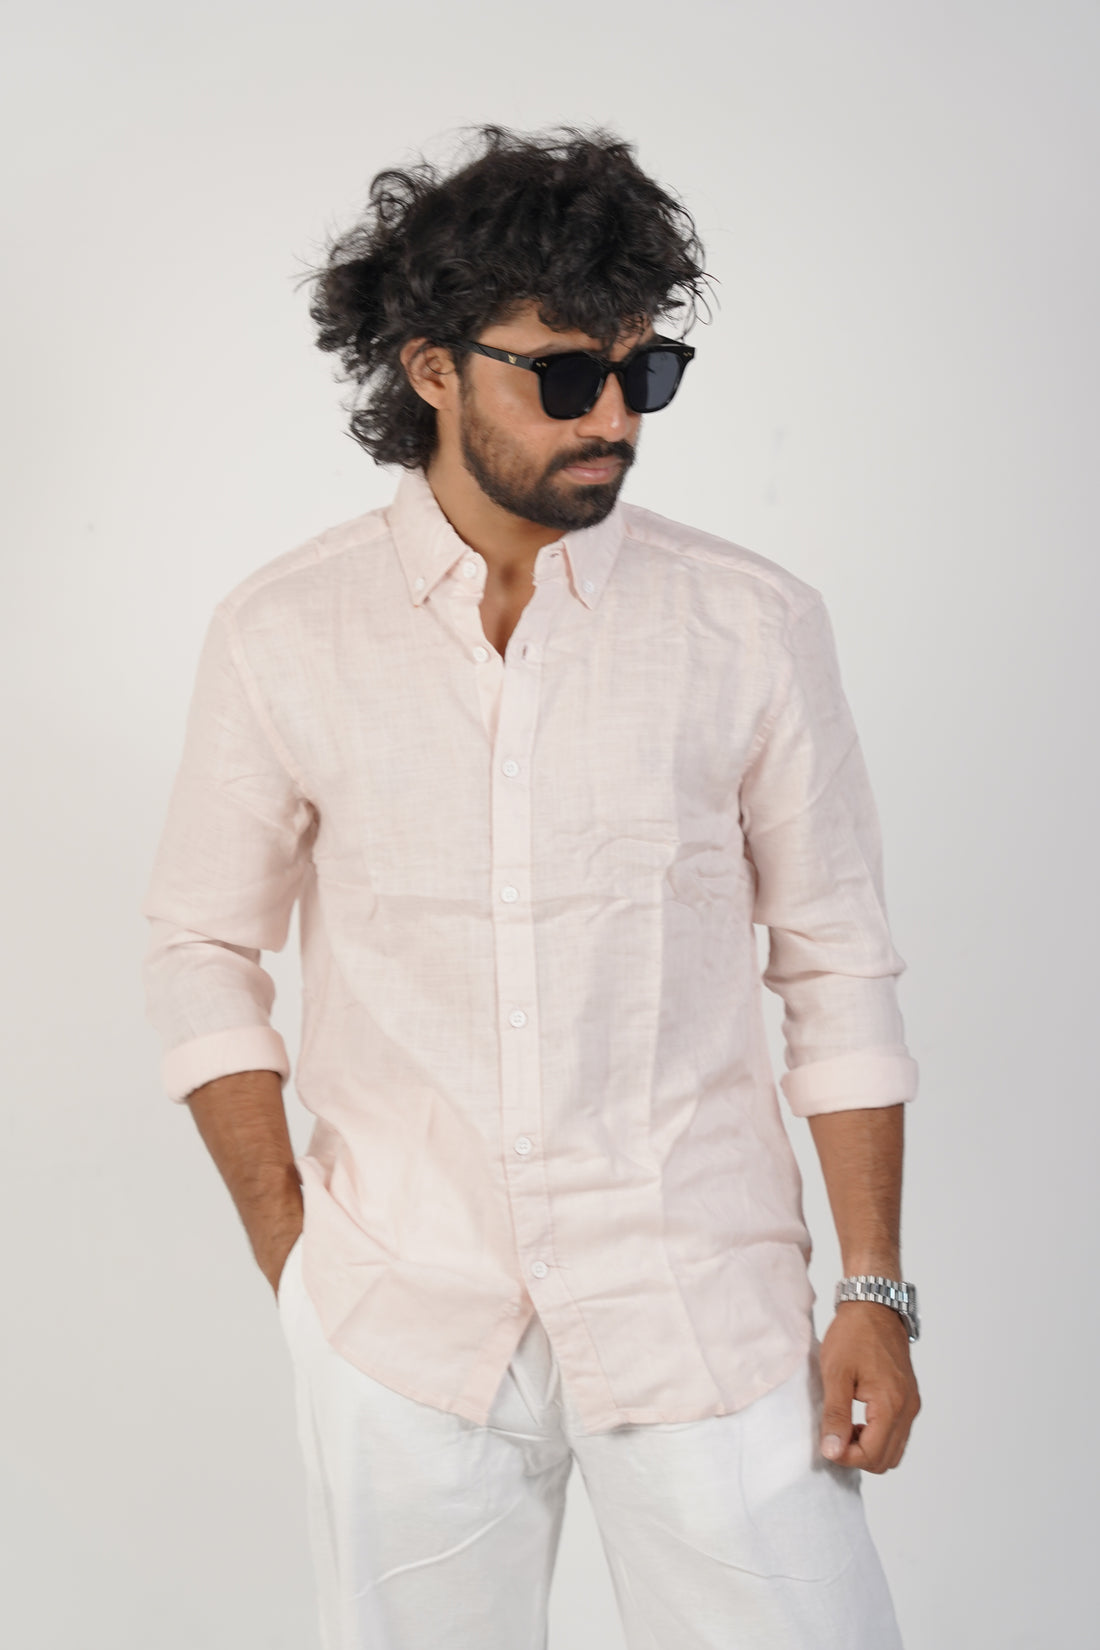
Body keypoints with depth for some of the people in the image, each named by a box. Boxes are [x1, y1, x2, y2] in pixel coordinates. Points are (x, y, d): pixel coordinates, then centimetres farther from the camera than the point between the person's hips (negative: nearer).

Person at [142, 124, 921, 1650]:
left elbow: (837, 964, 2)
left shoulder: (752, 625, -3)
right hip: (402, 1320, 1)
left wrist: (877, 1291, -1)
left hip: (701, 1298, 0)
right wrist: (291, 1253, 2)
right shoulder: (285, 635, -1)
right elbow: (206, 949, 7)